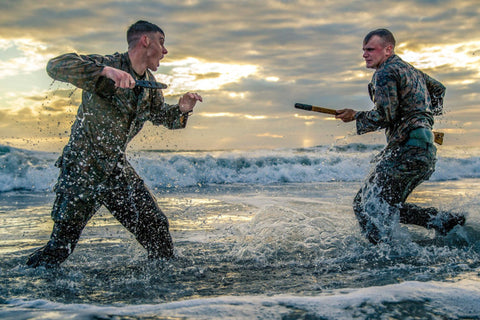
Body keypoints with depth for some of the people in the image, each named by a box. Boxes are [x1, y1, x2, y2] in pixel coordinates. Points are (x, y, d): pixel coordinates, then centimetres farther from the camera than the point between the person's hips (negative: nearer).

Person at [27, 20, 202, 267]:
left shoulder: (150, 83, 6)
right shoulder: (108, 64, -18)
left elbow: (160, 115, 22)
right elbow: (56, 66, -31)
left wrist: (181, 110, -1)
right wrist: (106, 71, -44)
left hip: (117, 168, 7)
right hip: (82, 170, -7)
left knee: (156, 226, 5)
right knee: (61, 245, -2)